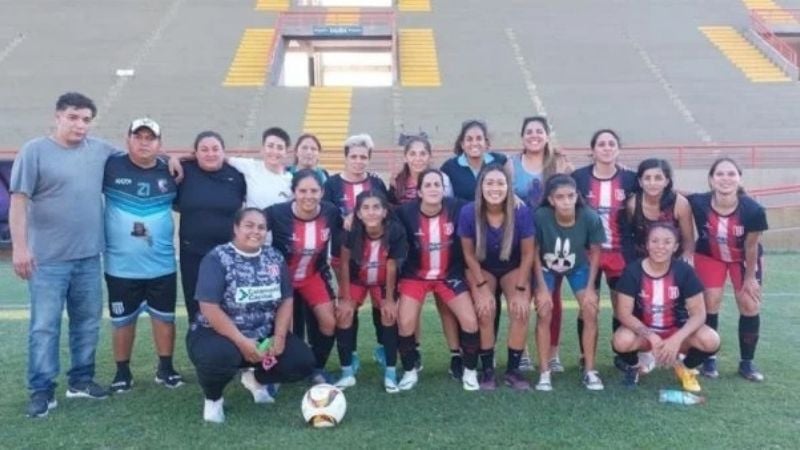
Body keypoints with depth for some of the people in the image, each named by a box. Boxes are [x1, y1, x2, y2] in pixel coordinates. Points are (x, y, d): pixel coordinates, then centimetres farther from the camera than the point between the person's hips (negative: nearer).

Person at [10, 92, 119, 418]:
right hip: (48, 258, -5)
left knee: (87, 322, 13)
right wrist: (19, 247, -14)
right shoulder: (35, 151, -6)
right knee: (45, 326, 1)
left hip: (88, 256, 5)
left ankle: (81, 379, 27)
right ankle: (41, 390, 11)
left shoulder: (100, 151, 6)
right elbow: (18, 201, -8)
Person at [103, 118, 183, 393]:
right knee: (122, 320, 11)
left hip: (162, 265, 2)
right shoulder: (111, 167, -6)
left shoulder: (170, 172, 0)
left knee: (164, 317, 11)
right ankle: (123, 372, 27)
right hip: (120, 266, -1)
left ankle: (166, 368, 26)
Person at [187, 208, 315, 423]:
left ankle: (256, 378, 20)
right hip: (217, 334, -5)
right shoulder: (217, 259, -12)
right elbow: (209, 308, -19)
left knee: (303, 361, -12)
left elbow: (286, 300, 3)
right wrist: (242, 342, -24)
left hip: (264, 337, 5)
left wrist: (279, 337, -13)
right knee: (219, 356, -38)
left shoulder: (275, 258, 4)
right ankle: (212, 398, -1)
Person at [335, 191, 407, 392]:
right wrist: (345, 298, -14)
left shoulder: (395, 231, -32)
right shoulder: (351, 231, -32)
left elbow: (391, 266, -19)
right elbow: (345, 264, -18)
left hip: (383, 281, 0)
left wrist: (390, 299, -11)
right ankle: (347, 373, -2)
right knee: (344, 314, -14)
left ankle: (390, 373, -1)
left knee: (389, 314, -14)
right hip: (356, 279, 0)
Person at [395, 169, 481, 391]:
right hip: (415, 275, -1)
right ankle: (410, 372, 13)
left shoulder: (456, 208, -16)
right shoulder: (406, 212, -18)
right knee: (405, 323, -13)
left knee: (470, 321, -8)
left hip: (450, 274, 1)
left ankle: (470, 372, 16)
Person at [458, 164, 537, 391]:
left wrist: (520, 289, -14)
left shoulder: (521, 212, -27)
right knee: (485, 312, -19)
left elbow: (527, 254, -14)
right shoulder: (468, 212, -26)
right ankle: (487, 370, -1)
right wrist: (482, 287, -15)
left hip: (513, 268, 1)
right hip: (481, 268, 0)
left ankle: (513, 370, 0)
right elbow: (469, 254, -13)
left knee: (521, 311, -18)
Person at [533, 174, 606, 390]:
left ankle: (589, 370, 6)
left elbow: (595, 253, -13)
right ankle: (544, 372, -1)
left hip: (578, 267, 1)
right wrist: (542, 288, -17)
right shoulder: (540, 217, -33)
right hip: (546, 268, -1)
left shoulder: (590, 218, -30)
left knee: (590, 311, -9)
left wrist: (590, 288, -12)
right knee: (544, 313, -13)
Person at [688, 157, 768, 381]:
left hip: (744, 259, 0)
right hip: (709, 255, 0)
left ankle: (747, 362, 15)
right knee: (711, 302, -6)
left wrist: (749, 277, -7)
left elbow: (751, 247, -19)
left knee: (750, 305, -1)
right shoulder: (698, 204, -33)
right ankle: (709, 359, 10)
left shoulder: (753, 210, -31)